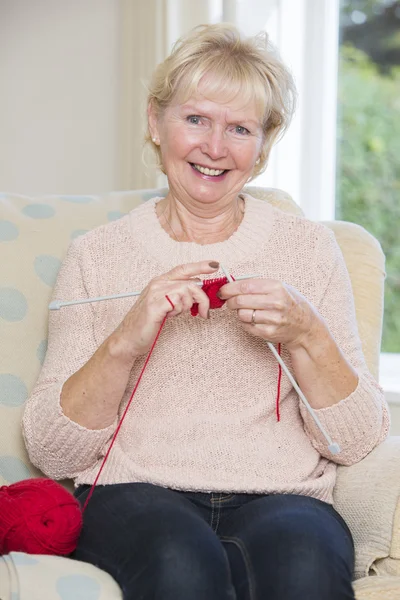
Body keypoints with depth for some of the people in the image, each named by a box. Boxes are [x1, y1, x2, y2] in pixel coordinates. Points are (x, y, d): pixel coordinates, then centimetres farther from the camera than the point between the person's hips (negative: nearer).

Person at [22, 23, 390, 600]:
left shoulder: (309, 246, 13)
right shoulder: (96, 254, 10)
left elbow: (355, 442, 8)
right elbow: (50, 452, 2)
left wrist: (306, 337, -9)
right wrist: (125, 341, -13)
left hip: (279, 497, 1)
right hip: (134, 494, 0)